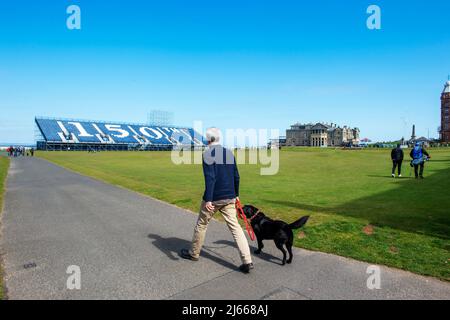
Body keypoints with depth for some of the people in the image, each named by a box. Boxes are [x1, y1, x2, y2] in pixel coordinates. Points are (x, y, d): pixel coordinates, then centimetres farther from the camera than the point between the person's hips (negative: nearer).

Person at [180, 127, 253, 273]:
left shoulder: (208, 153, -10)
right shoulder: (229, 153, 8)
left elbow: (210, 178, -20)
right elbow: (236, 176, 12)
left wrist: (208, 199, -21)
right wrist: (236, 194, 22)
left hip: (213, 198, -5)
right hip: (229, 198, 5)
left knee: (201, 224, 15)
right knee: (235, 226, 6)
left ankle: (194, 253, 34)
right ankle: (247, 261, 1)